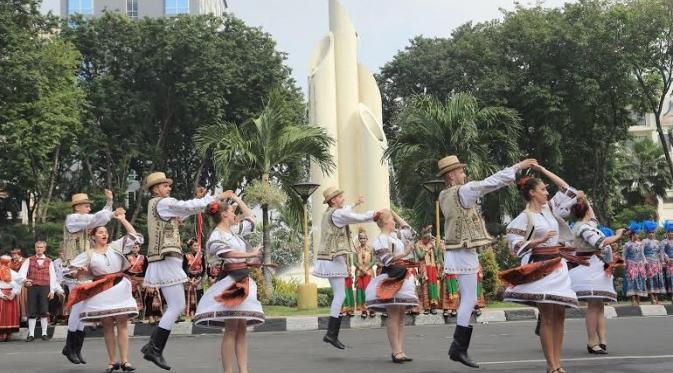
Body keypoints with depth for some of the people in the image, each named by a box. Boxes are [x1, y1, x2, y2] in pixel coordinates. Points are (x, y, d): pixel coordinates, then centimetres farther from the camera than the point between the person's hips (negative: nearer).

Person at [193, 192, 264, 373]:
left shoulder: (234, 230, 18)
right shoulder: (216, 236, -6)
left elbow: (249, 217, 30)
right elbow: (228, 253, -23)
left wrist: (236, 198, 29)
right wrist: (251, 254, -20)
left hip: (243, 281, 9)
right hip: (230, 281, -9)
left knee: (242, 327, 5)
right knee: (231, 328, -11)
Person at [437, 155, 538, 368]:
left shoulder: (444, 196, 12)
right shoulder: (462, 191, -14)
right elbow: (491, 183, -15)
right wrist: (518, 166, -8)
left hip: (458, 251, 9)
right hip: (464, 252, -9)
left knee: (467, 299, 13)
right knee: (469, 300, -7)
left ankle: (458, 346, 15)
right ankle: (458, 348, -8)